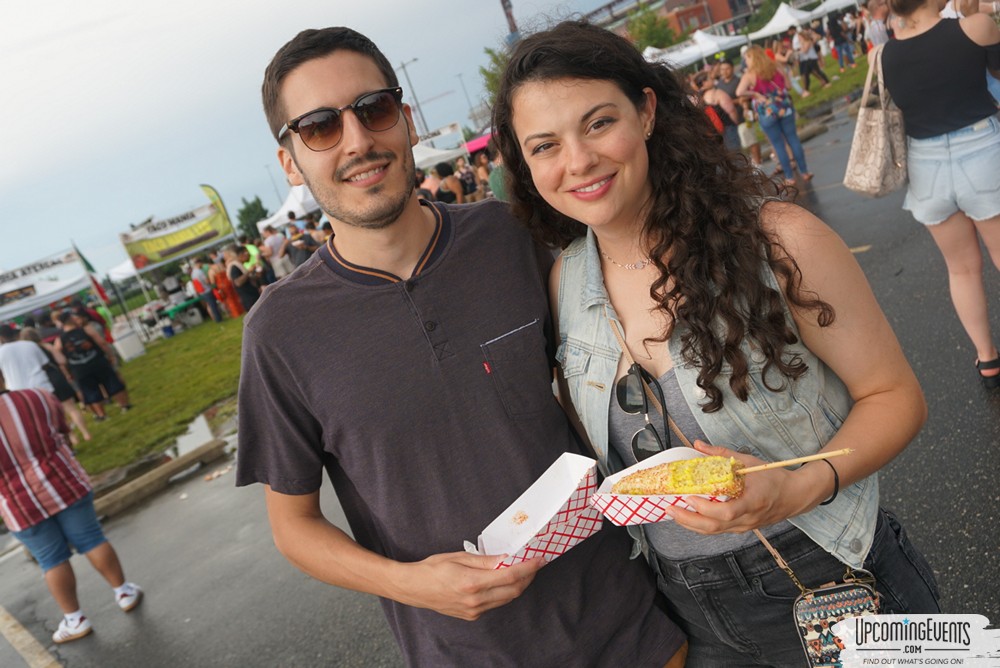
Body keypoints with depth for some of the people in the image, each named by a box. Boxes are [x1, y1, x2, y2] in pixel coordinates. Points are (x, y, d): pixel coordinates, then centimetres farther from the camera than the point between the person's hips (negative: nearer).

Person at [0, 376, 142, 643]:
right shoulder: (38, 398, -4)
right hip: (63, 485, 1)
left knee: (52, 560, 11)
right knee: (90, 539, 14)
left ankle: (75, 620, 21)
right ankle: (124, 592, 25)